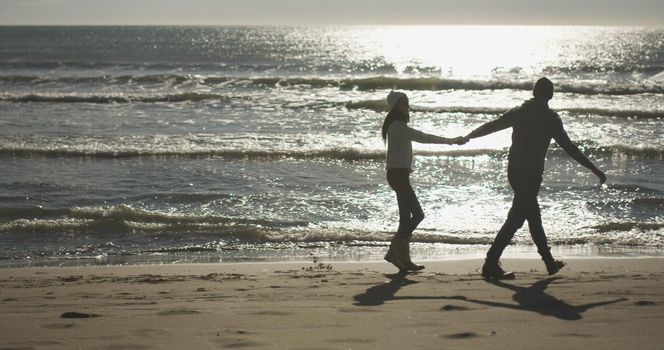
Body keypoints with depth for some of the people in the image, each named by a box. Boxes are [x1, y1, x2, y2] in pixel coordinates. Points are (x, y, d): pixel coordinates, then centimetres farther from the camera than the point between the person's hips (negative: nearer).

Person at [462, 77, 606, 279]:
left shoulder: (518, 112, 5)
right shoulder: (550, 118, -10)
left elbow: (491, 126, 14)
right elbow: (569, 147, -13)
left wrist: (468, 136, 31)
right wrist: (594, 169, -10)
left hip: (514, 170, 7)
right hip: (531, 174, -7)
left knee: (533, 215, 17)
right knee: (515, 220, -6)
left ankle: (549, 262, 28)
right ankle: (491, 265, -11)